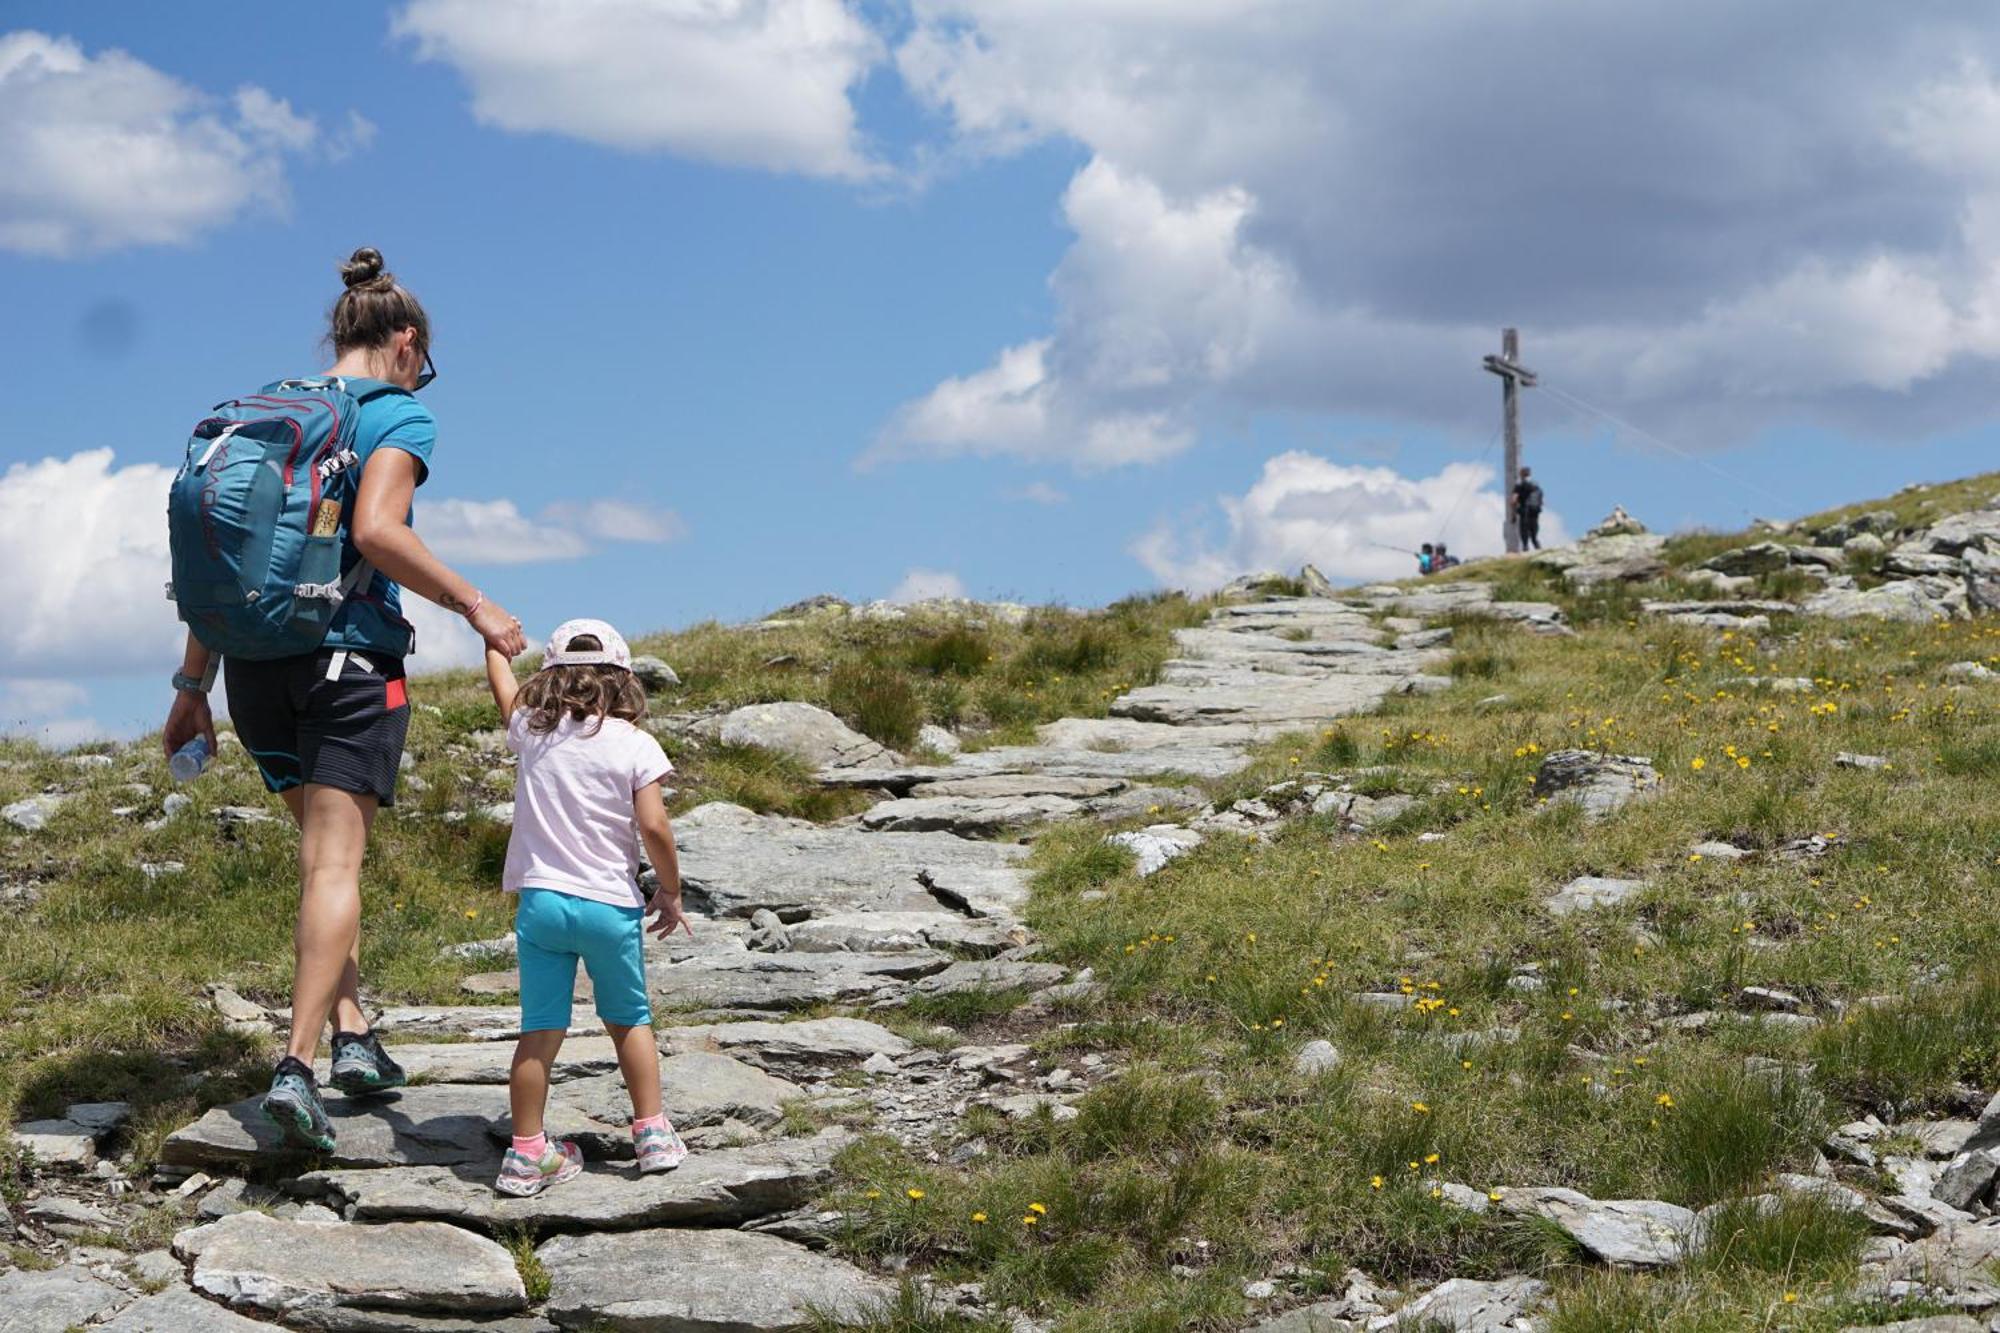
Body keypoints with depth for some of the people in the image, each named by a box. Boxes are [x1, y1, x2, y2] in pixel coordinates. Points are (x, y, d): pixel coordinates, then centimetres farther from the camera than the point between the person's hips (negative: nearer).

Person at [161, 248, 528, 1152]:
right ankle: (297, 1067, -16)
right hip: (350, 655, -6)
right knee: (336, 863, -7)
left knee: (325, 849, 20)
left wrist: (193, 683, 16)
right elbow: (376, 532, -20)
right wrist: (475, 605, -12)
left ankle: (353, 1035, 17)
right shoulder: (399, 416, -3)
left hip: (257, 662, 6)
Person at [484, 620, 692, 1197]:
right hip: (611, 905, -1)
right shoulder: (634, 746, -5)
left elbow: (502, 683, 24)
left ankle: (527, 1152, 8)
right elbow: (654, 828, -10)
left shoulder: (533, 732, 3)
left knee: (540, 1030, 5)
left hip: (540, 900, 2)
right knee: (629, 1021, 17)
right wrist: (671, 892, 4)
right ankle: (652, 1134, 19)